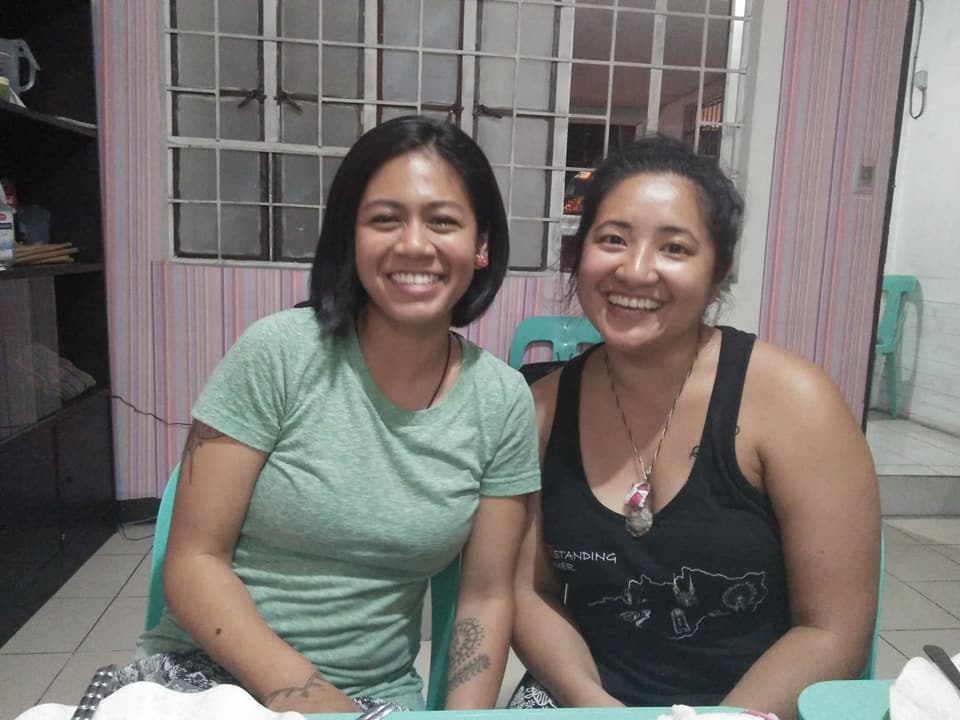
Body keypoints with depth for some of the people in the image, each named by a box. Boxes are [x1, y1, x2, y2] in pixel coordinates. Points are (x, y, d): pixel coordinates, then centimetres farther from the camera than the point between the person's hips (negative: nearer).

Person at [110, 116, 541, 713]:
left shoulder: (503, 401, -5)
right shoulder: (275, 353, -12)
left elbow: (487, 597, 2)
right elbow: (193, 561, -8)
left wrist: (465, 716, -10)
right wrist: (294, 686, -18)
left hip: (375, 696, 2)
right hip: (205, 672, -2)